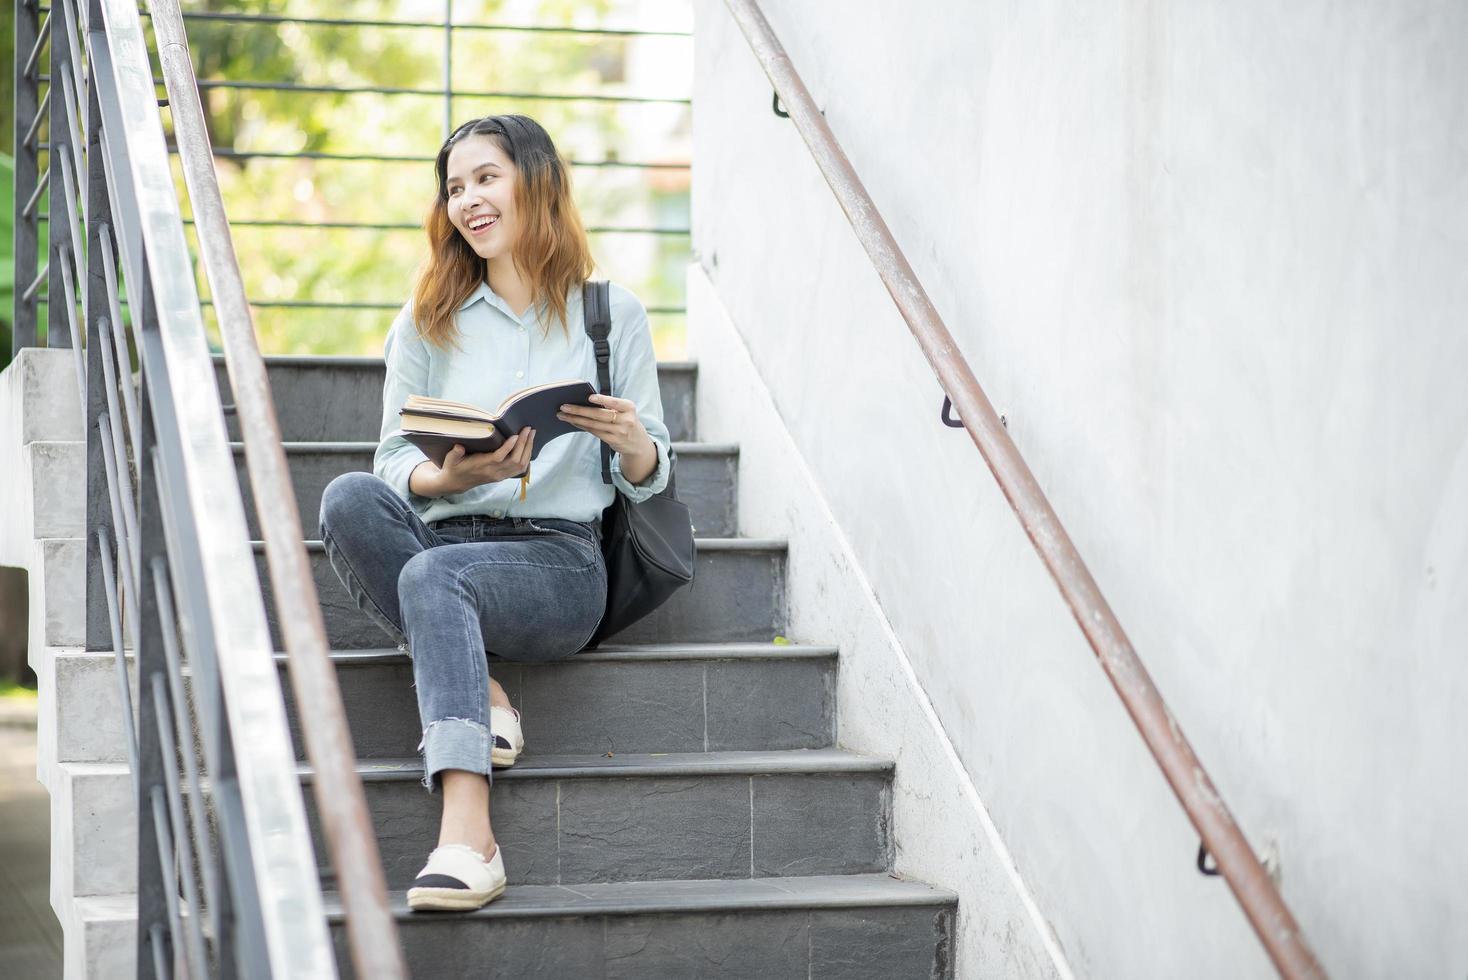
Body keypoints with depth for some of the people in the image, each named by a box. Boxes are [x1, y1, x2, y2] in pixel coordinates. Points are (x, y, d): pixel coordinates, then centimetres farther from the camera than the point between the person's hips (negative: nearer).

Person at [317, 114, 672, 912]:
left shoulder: (612, 315, 11)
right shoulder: (428, 321, 16)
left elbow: (648, 481, 11)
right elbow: (392, 461, 9)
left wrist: (631, 439, -13)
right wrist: (449, 477, -14)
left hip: (557, 558, -3)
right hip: (444, 539, 3)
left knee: (433, 575, -37)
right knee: (348, 499, -31)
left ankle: (467, 837, -50)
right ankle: (477, 691, -20)